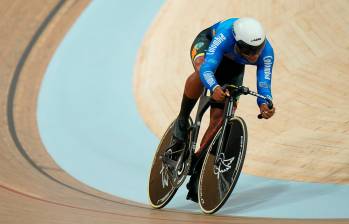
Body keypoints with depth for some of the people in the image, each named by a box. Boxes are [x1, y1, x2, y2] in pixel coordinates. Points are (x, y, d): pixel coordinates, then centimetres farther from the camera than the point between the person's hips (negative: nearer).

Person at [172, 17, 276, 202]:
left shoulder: (266, 53, -35)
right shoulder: (225, 36, -44)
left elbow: (264, 84, -37)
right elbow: (207, 69, -52)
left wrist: (264, 104, -59)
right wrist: (214, 88, -72)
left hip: (232, 66, 3)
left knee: (219, 119, -9)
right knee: (201, 70, -42)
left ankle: (196, 172, 2)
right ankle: (182, 119, -19)